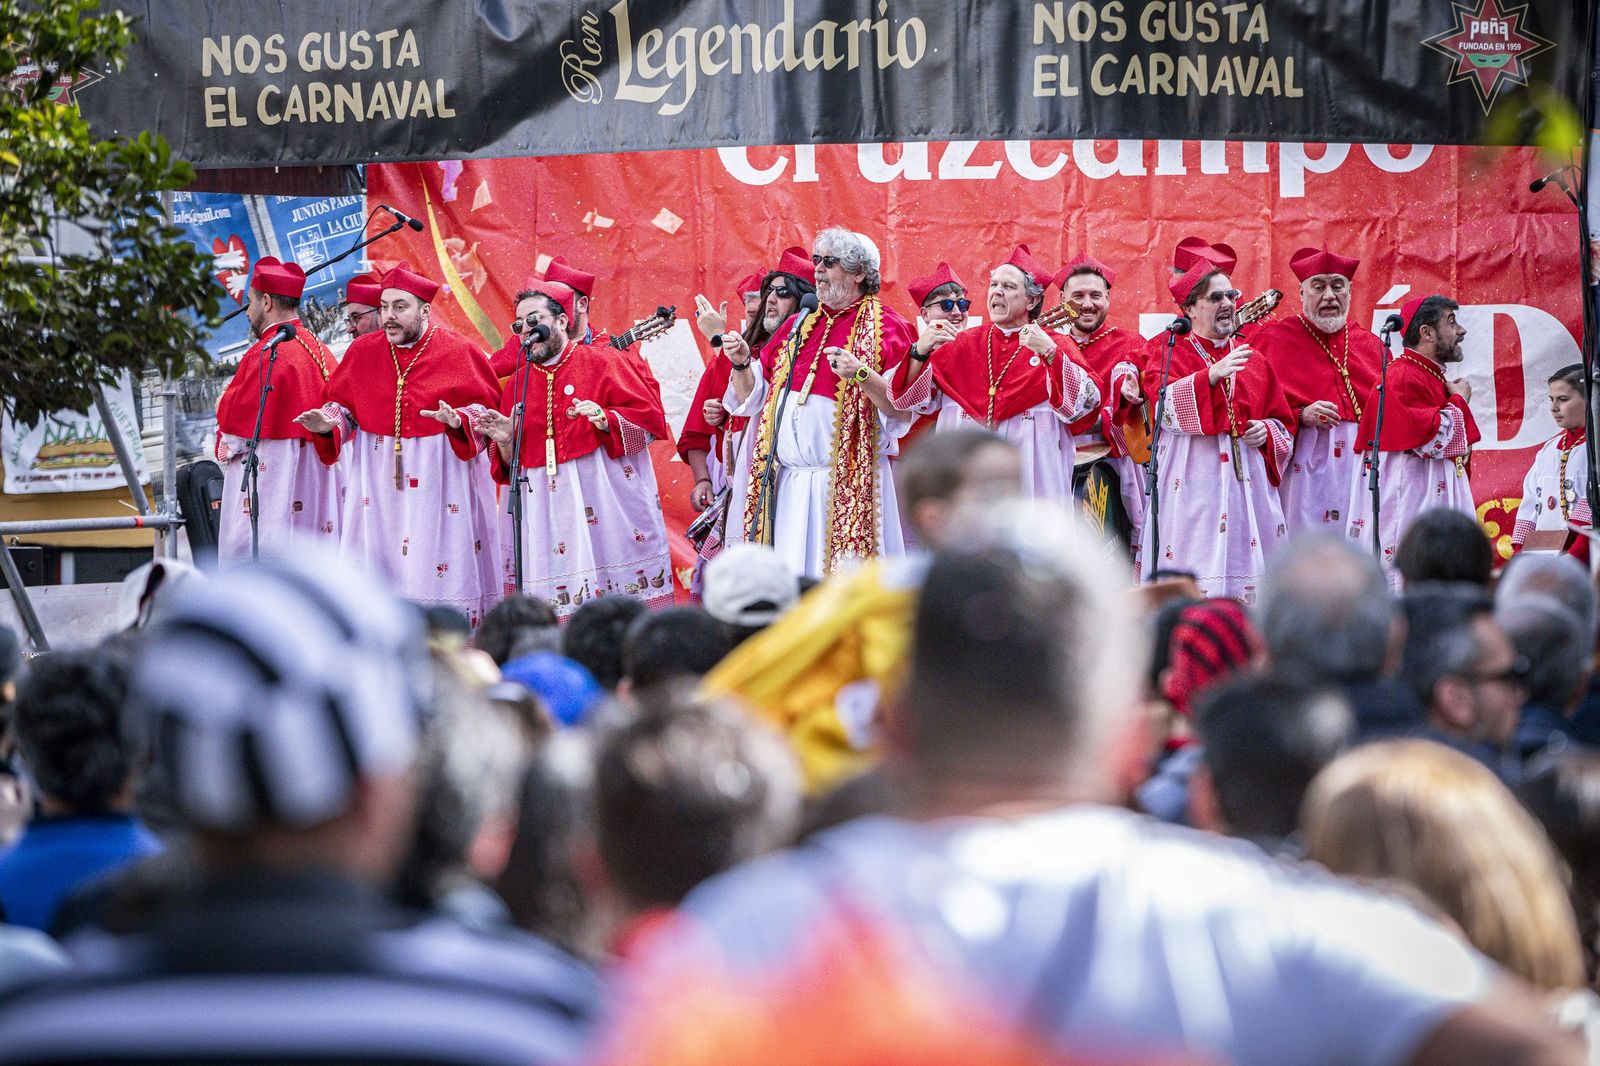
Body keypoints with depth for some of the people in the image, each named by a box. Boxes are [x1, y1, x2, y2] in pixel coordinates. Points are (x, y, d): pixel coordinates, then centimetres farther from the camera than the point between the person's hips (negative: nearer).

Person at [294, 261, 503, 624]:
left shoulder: (459, 352, -2)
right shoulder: (362, 351, 7)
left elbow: (488, 410, 2)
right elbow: (342, 404, 15)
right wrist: (328, 422, -6)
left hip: (439, 482, -3)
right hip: (377, 482, 3)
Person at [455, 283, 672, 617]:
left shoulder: (599, 364, 2)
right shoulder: (518, 382, 14)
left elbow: (649, 415, -4)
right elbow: (510, 465, 14)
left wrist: (605, 419, -19)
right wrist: (504, 441, -7)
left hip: (602, 499, -3)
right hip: (547, 510, 3)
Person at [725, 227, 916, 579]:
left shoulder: (884, 327, 1)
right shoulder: (796, 327, 19)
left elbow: (903, 408, -9)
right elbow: (752, 399, 18)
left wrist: (862, 375, -23)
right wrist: (742, 364, 0)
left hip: (848, 482, -5)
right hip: (788, 482, 5)